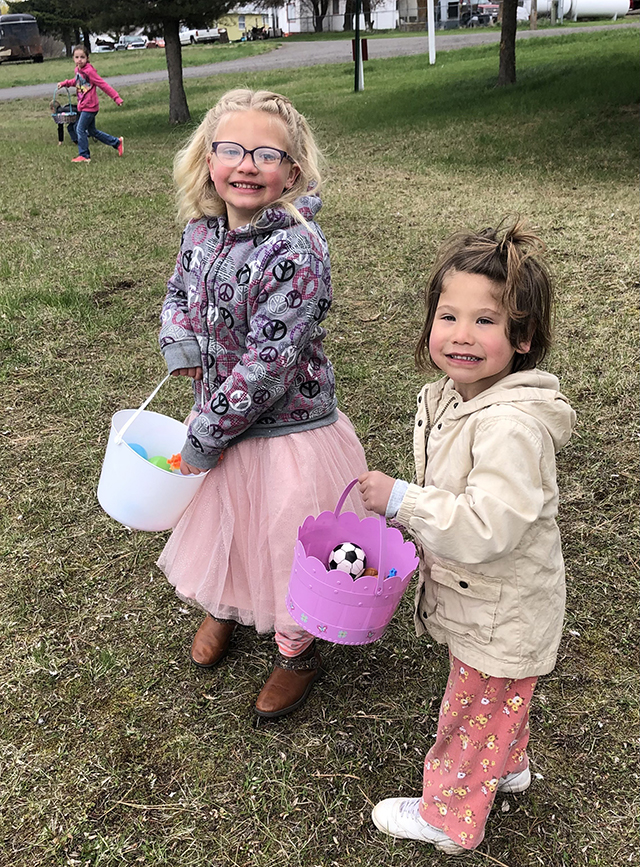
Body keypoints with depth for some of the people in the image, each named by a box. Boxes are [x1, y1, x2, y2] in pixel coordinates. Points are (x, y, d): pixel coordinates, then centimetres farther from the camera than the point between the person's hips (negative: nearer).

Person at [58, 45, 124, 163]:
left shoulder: (89, 71, -17)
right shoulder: (78, 70, 8)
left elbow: (103, 85, -18)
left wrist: (116, 97, -18)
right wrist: (64, 83, 17)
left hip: (89, 106, -9)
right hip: (83, 106, 9)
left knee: (80, 129, -7)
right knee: (92, 131, 17)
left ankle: (84, 156, 4)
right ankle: (117, 142, 24)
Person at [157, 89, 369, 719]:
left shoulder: (296, 248, -25)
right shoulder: (202, 230, -3)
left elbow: (269, 362, -27)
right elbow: (179, 293, 16)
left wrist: (206, 436, -21)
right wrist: (181, 348, -5)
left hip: (286, 429, -7)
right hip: (221, 417, 7)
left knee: (285, 541, 11)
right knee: (221, 525, 26)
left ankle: (296, 651, 39)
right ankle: (224, 607, 57)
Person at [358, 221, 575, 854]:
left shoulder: (512, 426, -34)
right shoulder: (452, 397, -4)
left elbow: (485, 528, -37)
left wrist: (400, 499, -31)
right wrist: (423, 535, 13)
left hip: (501, 617, -9)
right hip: (479, 603, 9)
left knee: (471, 716, 15)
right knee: (498, 703, 33)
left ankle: (448, 818, 39)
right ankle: (507, 767, 59)